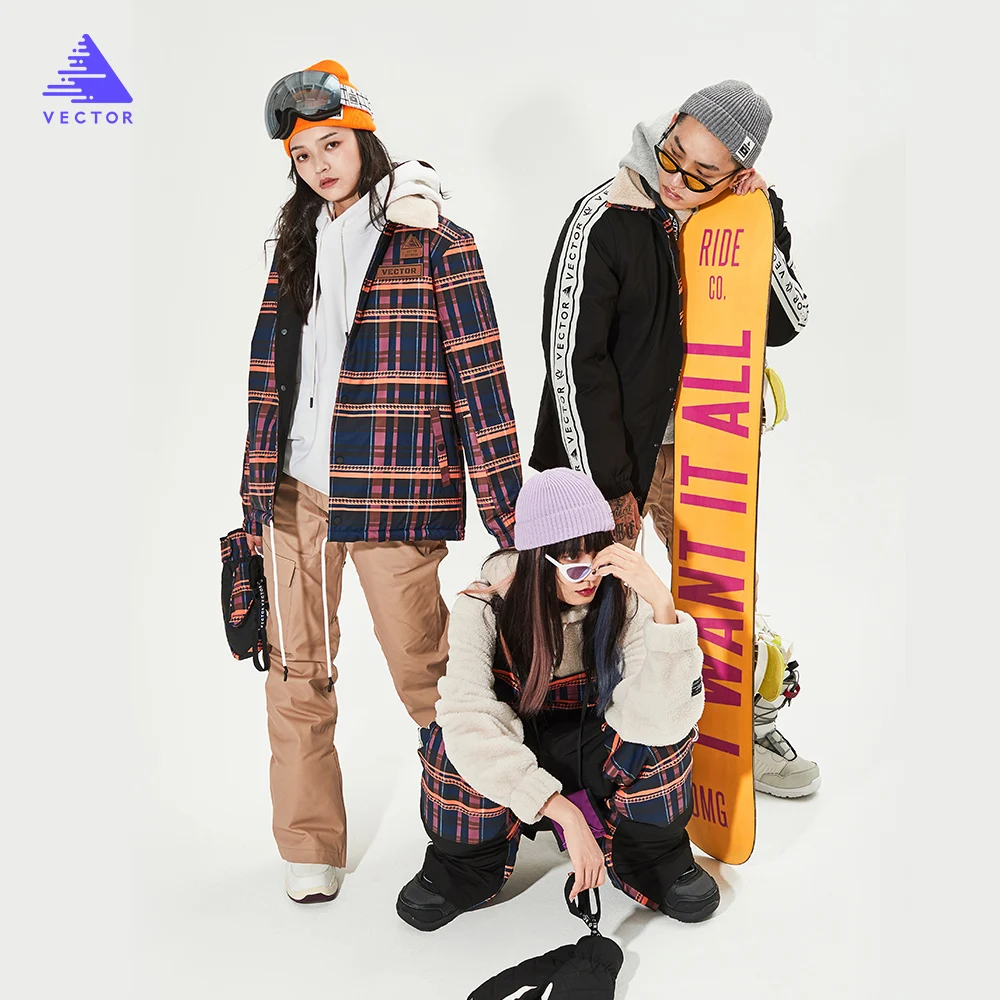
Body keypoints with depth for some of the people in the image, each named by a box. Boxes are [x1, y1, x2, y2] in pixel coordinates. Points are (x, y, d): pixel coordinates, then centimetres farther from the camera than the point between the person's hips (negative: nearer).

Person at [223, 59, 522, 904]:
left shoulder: (435, 243, -2)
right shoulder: (297, 246, 15)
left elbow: (479, 376, -5)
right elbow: (269, 373, 14)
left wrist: (505, 507, -9)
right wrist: (256, 492, 11)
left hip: (391, 493, -5)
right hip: (296, 492, 5)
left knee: (424, 674, 0)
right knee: (297, 670, 7)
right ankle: (310, 848, 20)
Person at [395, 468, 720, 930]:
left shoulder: (624, 602, -21)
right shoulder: (482, 610, -25)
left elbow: (661, 721, -34)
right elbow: (471, 724, -38)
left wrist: (662, 605, -44)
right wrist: (564, 813, -45)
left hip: (593, 753, 1)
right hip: (510, 758, -1)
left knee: (665, 729, -30)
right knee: (456, 743, -35)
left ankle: (649, 856, -2)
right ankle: (466, 866, -3)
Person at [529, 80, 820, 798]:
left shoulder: (753, 214, -2)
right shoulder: (607, 217, -16)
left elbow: (786, 325, -3)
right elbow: (574, 354, -16)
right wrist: (606, 480, -15)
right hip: (608, 445, -4)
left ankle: (751, 729, 31)